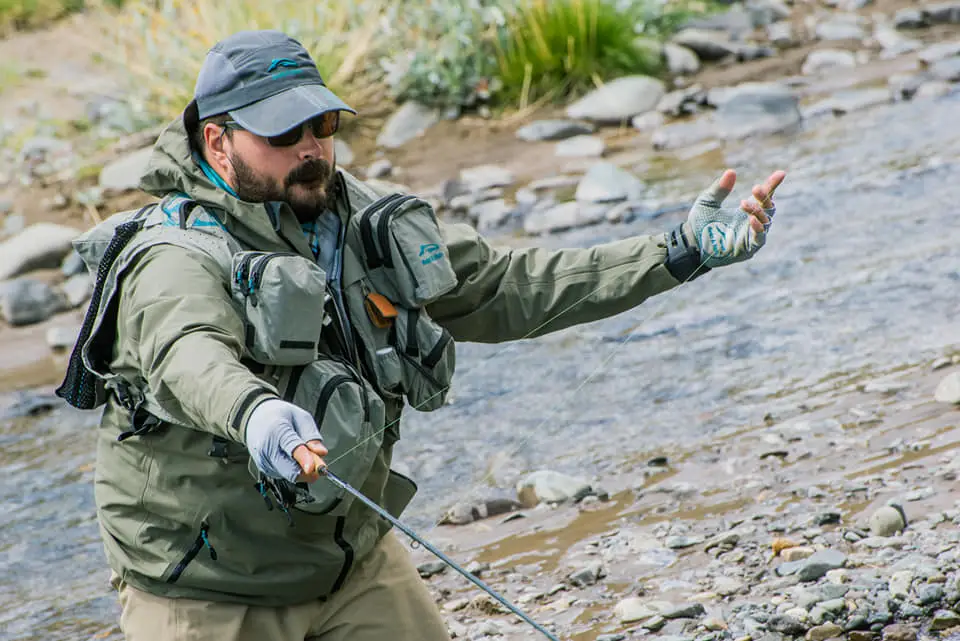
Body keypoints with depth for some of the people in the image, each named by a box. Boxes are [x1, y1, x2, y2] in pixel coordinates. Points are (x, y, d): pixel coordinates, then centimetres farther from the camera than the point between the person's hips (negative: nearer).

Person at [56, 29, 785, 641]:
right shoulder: (179, 259, -24)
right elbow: (189, 353, -46)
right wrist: (255, 414, -70)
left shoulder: (362, 223, 0)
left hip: (355, 559, 7)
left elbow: (505, 287, 4)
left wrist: (679, 252, -2)